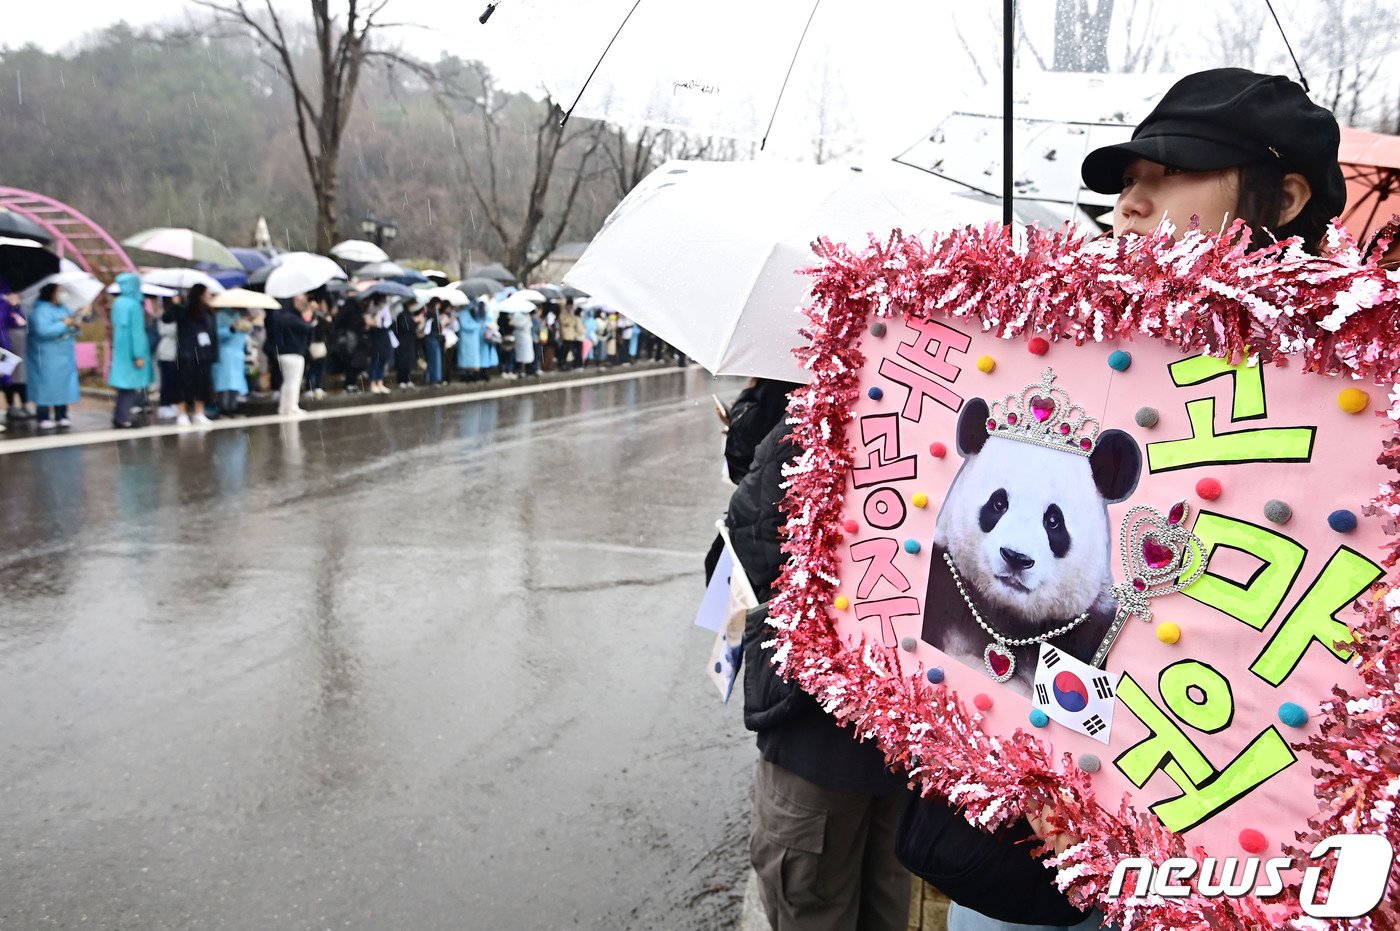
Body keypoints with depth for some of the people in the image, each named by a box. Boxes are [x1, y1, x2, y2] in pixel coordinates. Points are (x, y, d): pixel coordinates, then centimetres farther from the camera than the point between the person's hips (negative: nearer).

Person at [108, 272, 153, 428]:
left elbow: (115, 325, 13)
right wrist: (139, 355, -17)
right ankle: (123, 419, 0)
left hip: (120, 348, 8)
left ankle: (119, 417, 16)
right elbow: (137, 331, -18)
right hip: (131, 349, -8)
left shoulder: (117, 303, 6)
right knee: (130, 385, -1)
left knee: (124, 384, 14)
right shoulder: (134, 305, -17)